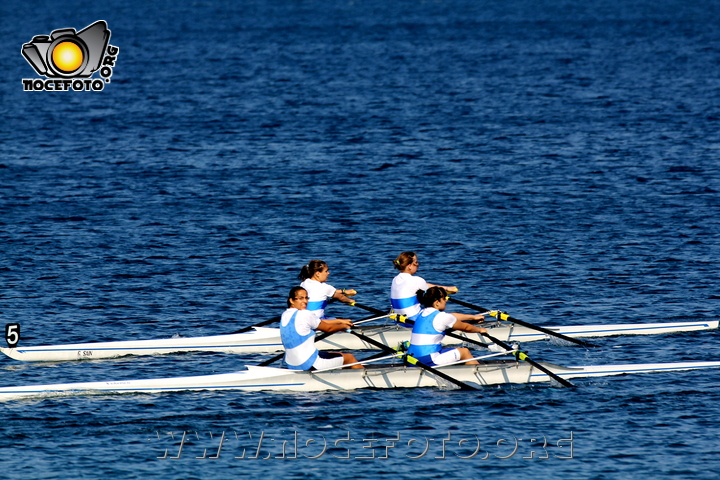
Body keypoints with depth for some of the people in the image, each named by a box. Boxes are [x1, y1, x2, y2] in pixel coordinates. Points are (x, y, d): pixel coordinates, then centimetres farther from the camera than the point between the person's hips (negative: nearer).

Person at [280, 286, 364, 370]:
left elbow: (319, 322, 18)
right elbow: (328, 328, -3)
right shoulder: (305, 315, -18)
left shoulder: (284, 315, 8)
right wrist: (344, 326, 16)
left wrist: (340, 321, 23)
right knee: (350, 358, 11)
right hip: (310, 365, -9)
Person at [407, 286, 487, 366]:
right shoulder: (441, 317, -10)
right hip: (429, 361, -8)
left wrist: (473, 317, 41)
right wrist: (480, 330, 28)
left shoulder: (422, 313, 15)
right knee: (464, 352, 13)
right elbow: (466, 327, 7)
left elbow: (452, 316, 30)